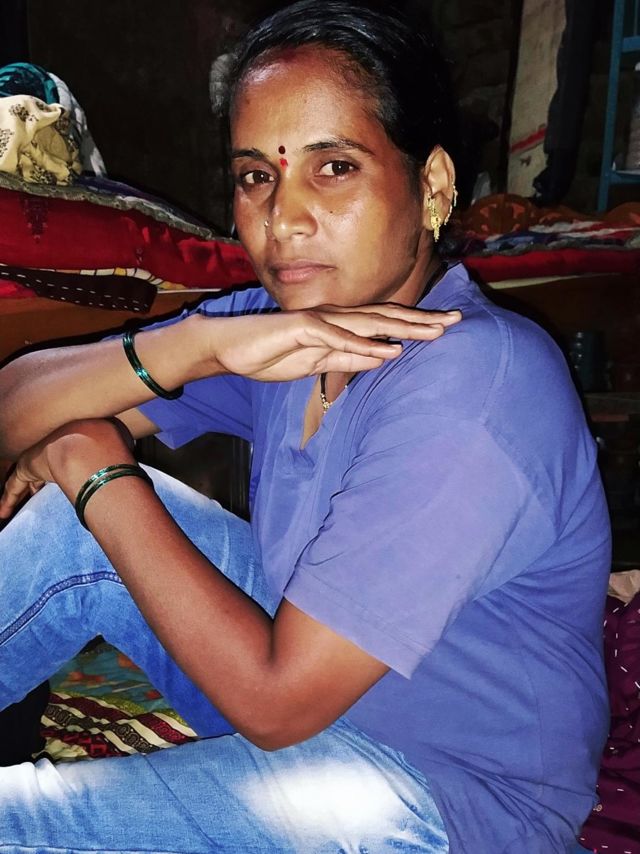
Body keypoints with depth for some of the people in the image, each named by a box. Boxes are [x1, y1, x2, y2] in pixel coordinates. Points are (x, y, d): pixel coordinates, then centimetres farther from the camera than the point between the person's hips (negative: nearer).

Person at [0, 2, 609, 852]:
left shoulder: (470, 388, -30)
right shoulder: (276, 316, -7)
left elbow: (275, 699, -26)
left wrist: (101, 475, -18)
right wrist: (198, 344, -27)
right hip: (313, 671, 7)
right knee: (78, 525, -6)